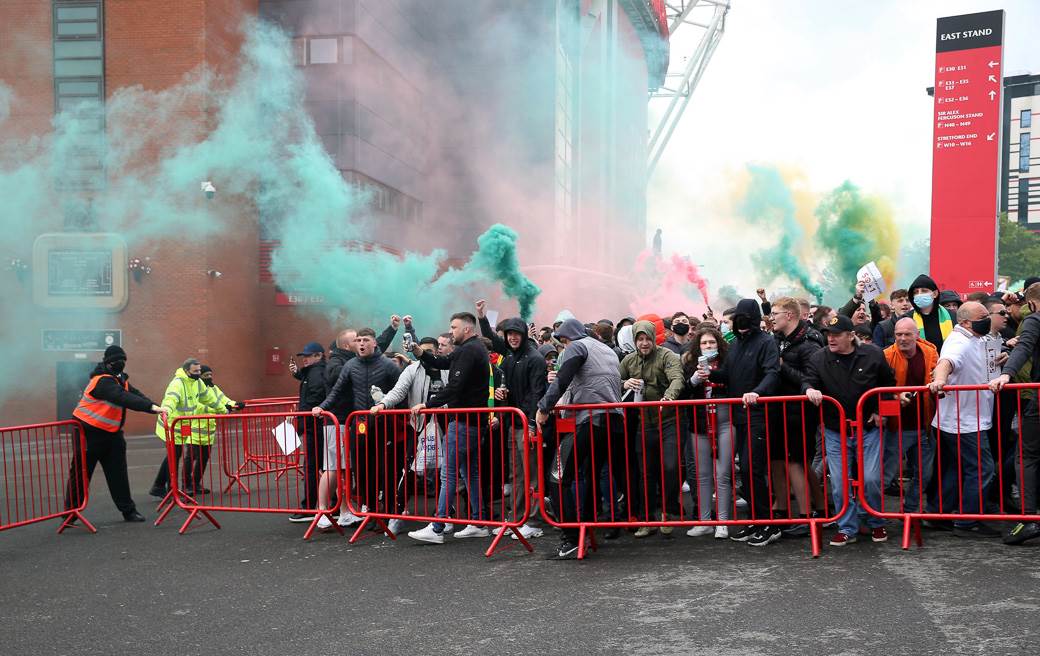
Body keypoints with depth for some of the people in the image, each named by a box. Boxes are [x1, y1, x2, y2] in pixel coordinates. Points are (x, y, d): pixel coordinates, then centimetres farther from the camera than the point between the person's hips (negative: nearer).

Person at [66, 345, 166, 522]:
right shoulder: (102, 381, -21)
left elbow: (136, 394, -1)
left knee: (118, 473, 6)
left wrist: (156, 409, -17)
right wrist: (153, 407, -42)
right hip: (88, 432, -8)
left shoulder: (120, 380, 9)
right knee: (80, 473, 3)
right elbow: (125, 399, -34)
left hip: (111, 433, 8)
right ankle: (70, 512, 15)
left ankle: (128, 510, 10)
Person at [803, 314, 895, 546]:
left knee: (871, 479, -4)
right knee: (840, 482, 1)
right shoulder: (819, 358, -5)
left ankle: (877, 523, 19)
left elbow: (889, 383, 9)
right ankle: (847, 529, 15)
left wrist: (881, 411, 2)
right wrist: (809, 389, -28)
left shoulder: (873, 355, -5)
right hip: (835, 431, 1)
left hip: (869, 428, -1)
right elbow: (807, 380, -4)